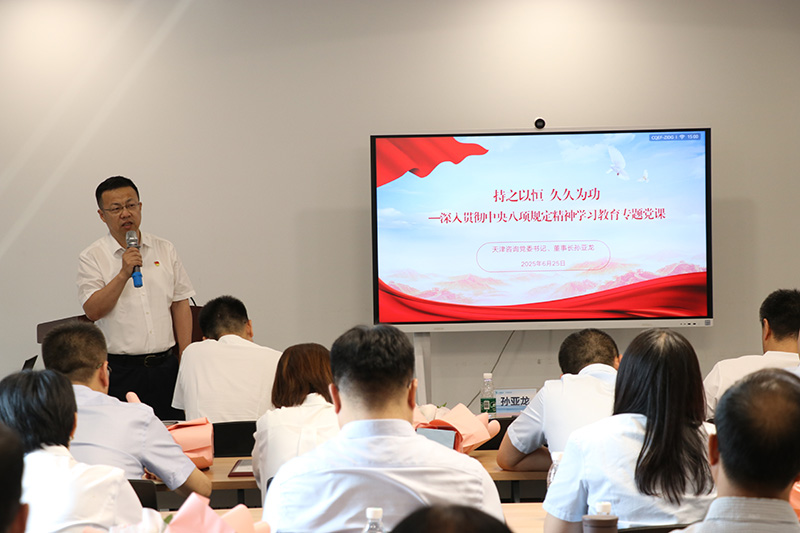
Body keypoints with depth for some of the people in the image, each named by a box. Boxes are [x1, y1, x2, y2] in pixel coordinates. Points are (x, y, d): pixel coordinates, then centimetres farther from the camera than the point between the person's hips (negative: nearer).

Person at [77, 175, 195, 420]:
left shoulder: (165, 250, 11)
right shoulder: (92, 257, 0)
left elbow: (181, 305, 12)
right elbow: (92, 311, -11)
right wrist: (124, 274, -19)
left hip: (166, 365, 3)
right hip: (120, 371, -3)